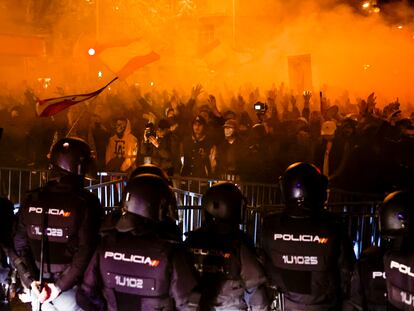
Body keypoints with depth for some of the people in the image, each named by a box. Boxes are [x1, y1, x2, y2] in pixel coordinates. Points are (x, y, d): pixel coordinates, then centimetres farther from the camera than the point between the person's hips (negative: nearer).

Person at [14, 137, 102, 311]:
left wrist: (32, 280, -1)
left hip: (39, 286, 4)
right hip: (71, 289, -4)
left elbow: (20, 244, 1)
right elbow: (86, 251, -19)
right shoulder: (86, 202, -14)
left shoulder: (32, 200, 0)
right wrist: (60, 286, -14)